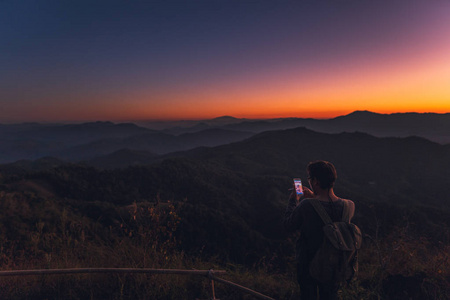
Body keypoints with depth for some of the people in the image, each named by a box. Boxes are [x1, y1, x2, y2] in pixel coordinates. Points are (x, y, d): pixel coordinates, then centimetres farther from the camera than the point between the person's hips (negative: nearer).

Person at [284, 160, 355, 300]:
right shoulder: (349, 205, -18)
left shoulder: (306, 206, -30)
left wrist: (293, 200, -1)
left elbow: (289, 226, -13)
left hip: (307, 264, -3)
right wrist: (315, 198, 10)